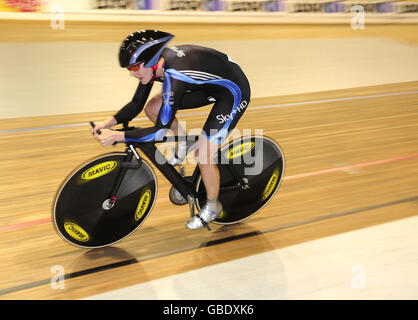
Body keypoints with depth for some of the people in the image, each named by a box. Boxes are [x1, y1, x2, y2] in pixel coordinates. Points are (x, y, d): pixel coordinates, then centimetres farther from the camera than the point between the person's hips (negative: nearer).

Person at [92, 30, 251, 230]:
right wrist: (110, 122, -18)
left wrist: (117, 136, -35)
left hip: (233, 92, -8)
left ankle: (212, 207, 14)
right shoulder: (152, 63, -13)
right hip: (209, 85, 8)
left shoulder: (175, 76, -37)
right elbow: (136, 105, -3)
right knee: (153, 109, -5)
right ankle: (184, 144, 20)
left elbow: (160, 131, -35)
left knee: (202, 155, -11)